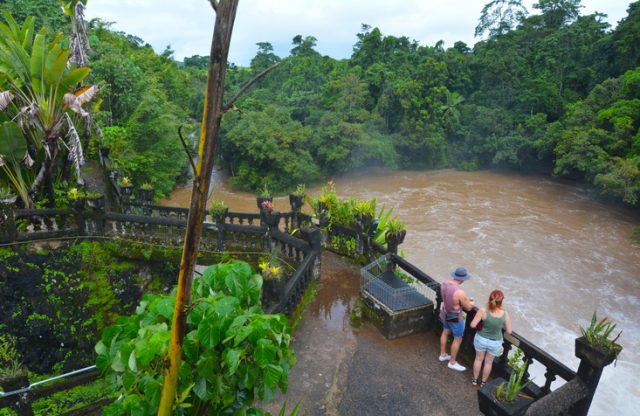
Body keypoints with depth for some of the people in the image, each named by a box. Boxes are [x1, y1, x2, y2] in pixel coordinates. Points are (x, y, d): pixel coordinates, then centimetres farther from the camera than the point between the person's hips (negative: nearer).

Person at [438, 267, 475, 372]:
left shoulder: (444, 284, -14)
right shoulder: (460, 292, -37)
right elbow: (468, 307, -22)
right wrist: (471, 302, 2)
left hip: (445, 313, 7)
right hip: (455, 318, -7)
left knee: (445, 332, 27)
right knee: (458, 339, 14)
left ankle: (442, 355, 47)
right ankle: (452, 363, 31)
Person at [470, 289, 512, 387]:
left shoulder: (483, 311, -28)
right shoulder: (505, 314, -23)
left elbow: (473, 325, -21)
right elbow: (509, 331, -11)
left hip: (481, 339, 0)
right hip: (495, 342, 0)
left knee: (479, 359, 25)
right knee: (489, 362, 24)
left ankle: (475, 379, 43)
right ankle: (483, 382, 44)